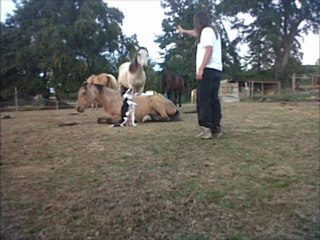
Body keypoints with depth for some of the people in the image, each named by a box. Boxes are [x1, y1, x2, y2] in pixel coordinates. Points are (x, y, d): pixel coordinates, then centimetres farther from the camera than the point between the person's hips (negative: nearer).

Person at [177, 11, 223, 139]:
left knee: (203, 99, -11)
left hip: (208, 69, -9)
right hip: (216, 70, 9)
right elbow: (196, 33, 45)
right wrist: (184, 31, 59)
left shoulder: (206, 30, -3)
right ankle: (216, 128, 3)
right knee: (213, 99, 5)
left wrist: (201, 68, -22)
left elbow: (209, 50, -16)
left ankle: (206, 129, -16)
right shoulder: (213, 31, 26)